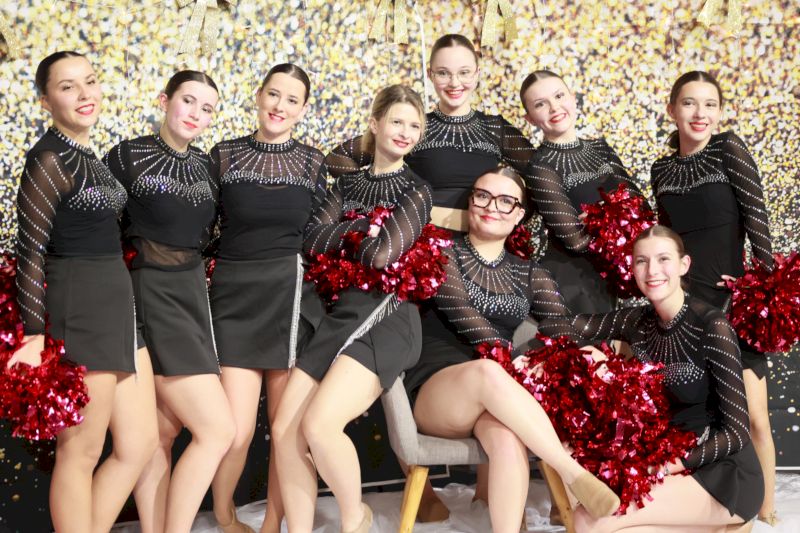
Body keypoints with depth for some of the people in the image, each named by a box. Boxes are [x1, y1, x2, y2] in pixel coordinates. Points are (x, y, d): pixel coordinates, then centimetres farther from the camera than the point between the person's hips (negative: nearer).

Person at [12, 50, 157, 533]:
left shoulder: (88, 156, 14)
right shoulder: (50, 159, -12)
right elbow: (30, 248, -16)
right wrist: (34, 334, -20)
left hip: (116, 300, 9)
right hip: (77, 309, -9)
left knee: (141, 443, 12)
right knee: (81, 453, 3)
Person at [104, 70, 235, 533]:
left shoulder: (206, 165, 11)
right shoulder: (127, 156, -8)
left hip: (191, 294, 6)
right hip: (149, 297, -6)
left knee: (164, 432, 6)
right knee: (219, 428, -10)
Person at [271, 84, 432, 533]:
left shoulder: (417, 191, 3)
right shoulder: (348, 183, 17)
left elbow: (381, 253, -12)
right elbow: (314, 239, 2)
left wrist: (340, 241, 5)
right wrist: (367, 226, -8)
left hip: (387, 316, -5)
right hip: (339, 315, 5)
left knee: (318, 424, -22)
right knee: (284, 431, -8)